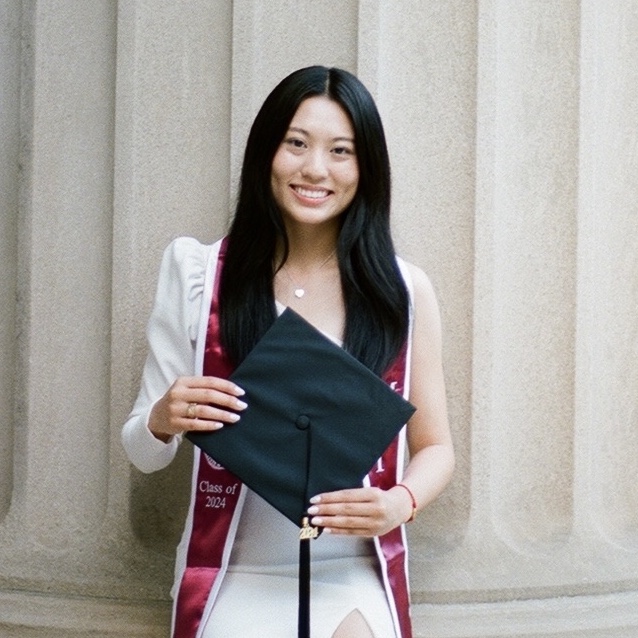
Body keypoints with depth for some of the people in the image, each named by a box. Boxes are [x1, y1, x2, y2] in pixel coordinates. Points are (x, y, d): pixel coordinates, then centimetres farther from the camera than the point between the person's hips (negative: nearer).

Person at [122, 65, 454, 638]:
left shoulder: (405, 291, 0)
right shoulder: (197, 274, -1)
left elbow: (435, 448, 8)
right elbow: (143, 452, 4)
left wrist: (400, 503, -13)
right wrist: (162, 421, -18)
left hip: (355, 581, 1)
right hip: (236, 580, 0)